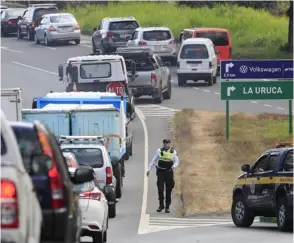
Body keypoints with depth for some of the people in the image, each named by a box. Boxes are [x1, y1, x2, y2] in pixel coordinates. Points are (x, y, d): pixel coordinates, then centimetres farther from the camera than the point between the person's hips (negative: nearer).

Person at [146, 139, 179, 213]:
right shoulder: (159, 151, 3)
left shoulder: (173, 152, 3)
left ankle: (167, 207, 14)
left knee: (168, 190, 4)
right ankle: (161, 205, 7)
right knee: (160, 189, -6)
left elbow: (176, 162, 9)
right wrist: (149, 169, 7)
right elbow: (153, 161, 9)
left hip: (169, 172, 0)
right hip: (160, 172, 0)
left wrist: (173, 166, -13)